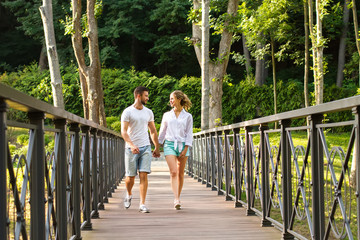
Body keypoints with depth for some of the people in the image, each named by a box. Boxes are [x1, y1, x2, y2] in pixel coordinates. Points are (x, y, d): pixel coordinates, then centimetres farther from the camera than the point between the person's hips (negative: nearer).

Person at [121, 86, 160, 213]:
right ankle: (129, 194, 35)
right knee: (130, 176, 5)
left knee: (143, 175, -8)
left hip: (145, 147, 3)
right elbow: (123, 131, -11)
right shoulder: (128, 112, -4)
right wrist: (132, 145, -25)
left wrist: (157, 148, 18)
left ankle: (142, 204, -7)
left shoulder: (148, 112, 11)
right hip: (131, 149, -3)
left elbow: (153, 131, 20)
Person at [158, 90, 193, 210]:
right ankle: (176, 200, -23)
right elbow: (162, 132, 16)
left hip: (183, 145, 0)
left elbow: (189, 134, 3)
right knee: (173, 172, -14)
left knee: (180, 173, 4)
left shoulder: (187, 116, 6)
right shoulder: (167, 115, 11)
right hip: (169, 144, 0)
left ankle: (178, 198, 17)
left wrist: (185, 149, -6)